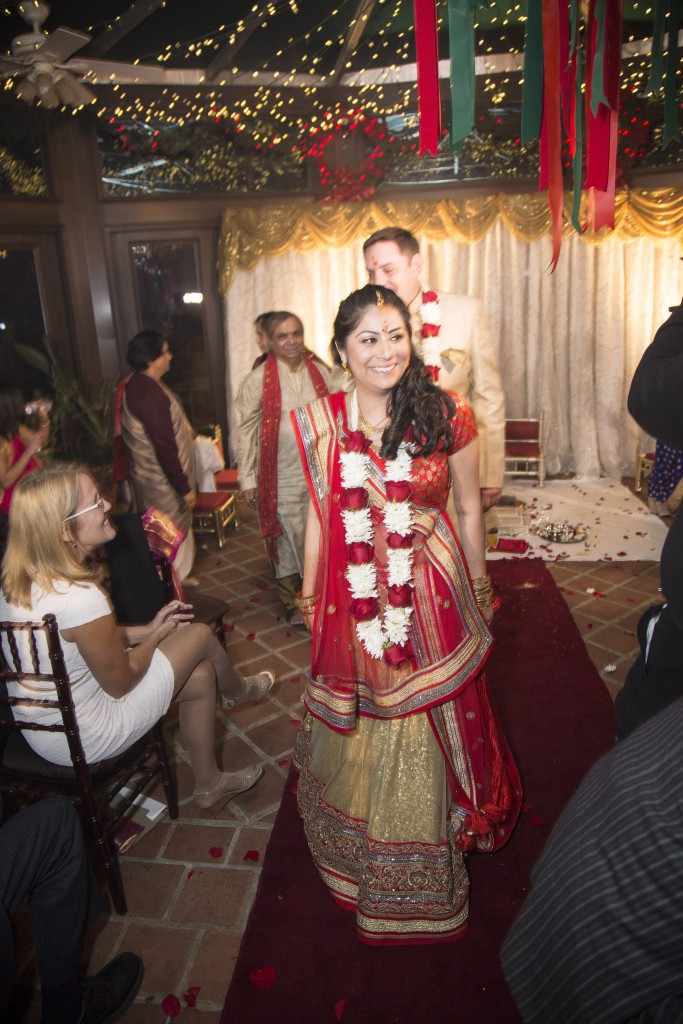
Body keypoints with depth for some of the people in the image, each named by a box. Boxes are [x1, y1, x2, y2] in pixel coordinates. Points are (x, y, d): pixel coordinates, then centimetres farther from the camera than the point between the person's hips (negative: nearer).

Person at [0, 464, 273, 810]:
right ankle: (236, 690, 37)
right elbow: (120, 683, -19)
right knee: (200, 635, 2)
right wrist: (157, 636, -1)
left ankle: (209, 784, 35)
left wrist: (145, 630, 4)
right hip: (83, 741, -8)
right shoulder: (80, 598, -34)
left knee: (201, 676, 15)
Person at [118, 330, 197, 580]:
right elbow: (165, 447, -26)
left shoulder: (135, 385, 6)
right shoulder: (150, 393, -26)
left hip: (149, 475, 10)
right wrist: (184, 487, -20)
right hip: (163, 482, -10)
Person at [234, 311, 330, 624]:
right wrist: (247, 478, -7)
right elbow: (244, 431, -5)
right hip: (282, 478, -3)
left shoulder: (320, 372, 4)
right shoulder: (257, 380, -7)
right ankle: (292, 604, 28)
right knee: (287, 540, 9)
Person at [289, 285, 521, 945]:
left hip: (431, 598, -1)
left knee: (429, 728, 14)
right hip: (352, 600, 1)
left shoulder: (447, 416, -8)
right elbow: (319, 515, 4)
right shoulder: (321, 423, -4)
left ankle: (423, 869, 44)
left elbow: (469, 509, 2)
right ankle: (358, 853, 48)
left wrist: (477, 591, 7)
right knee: (357, 728, 18)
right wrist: (309, 596, 9)